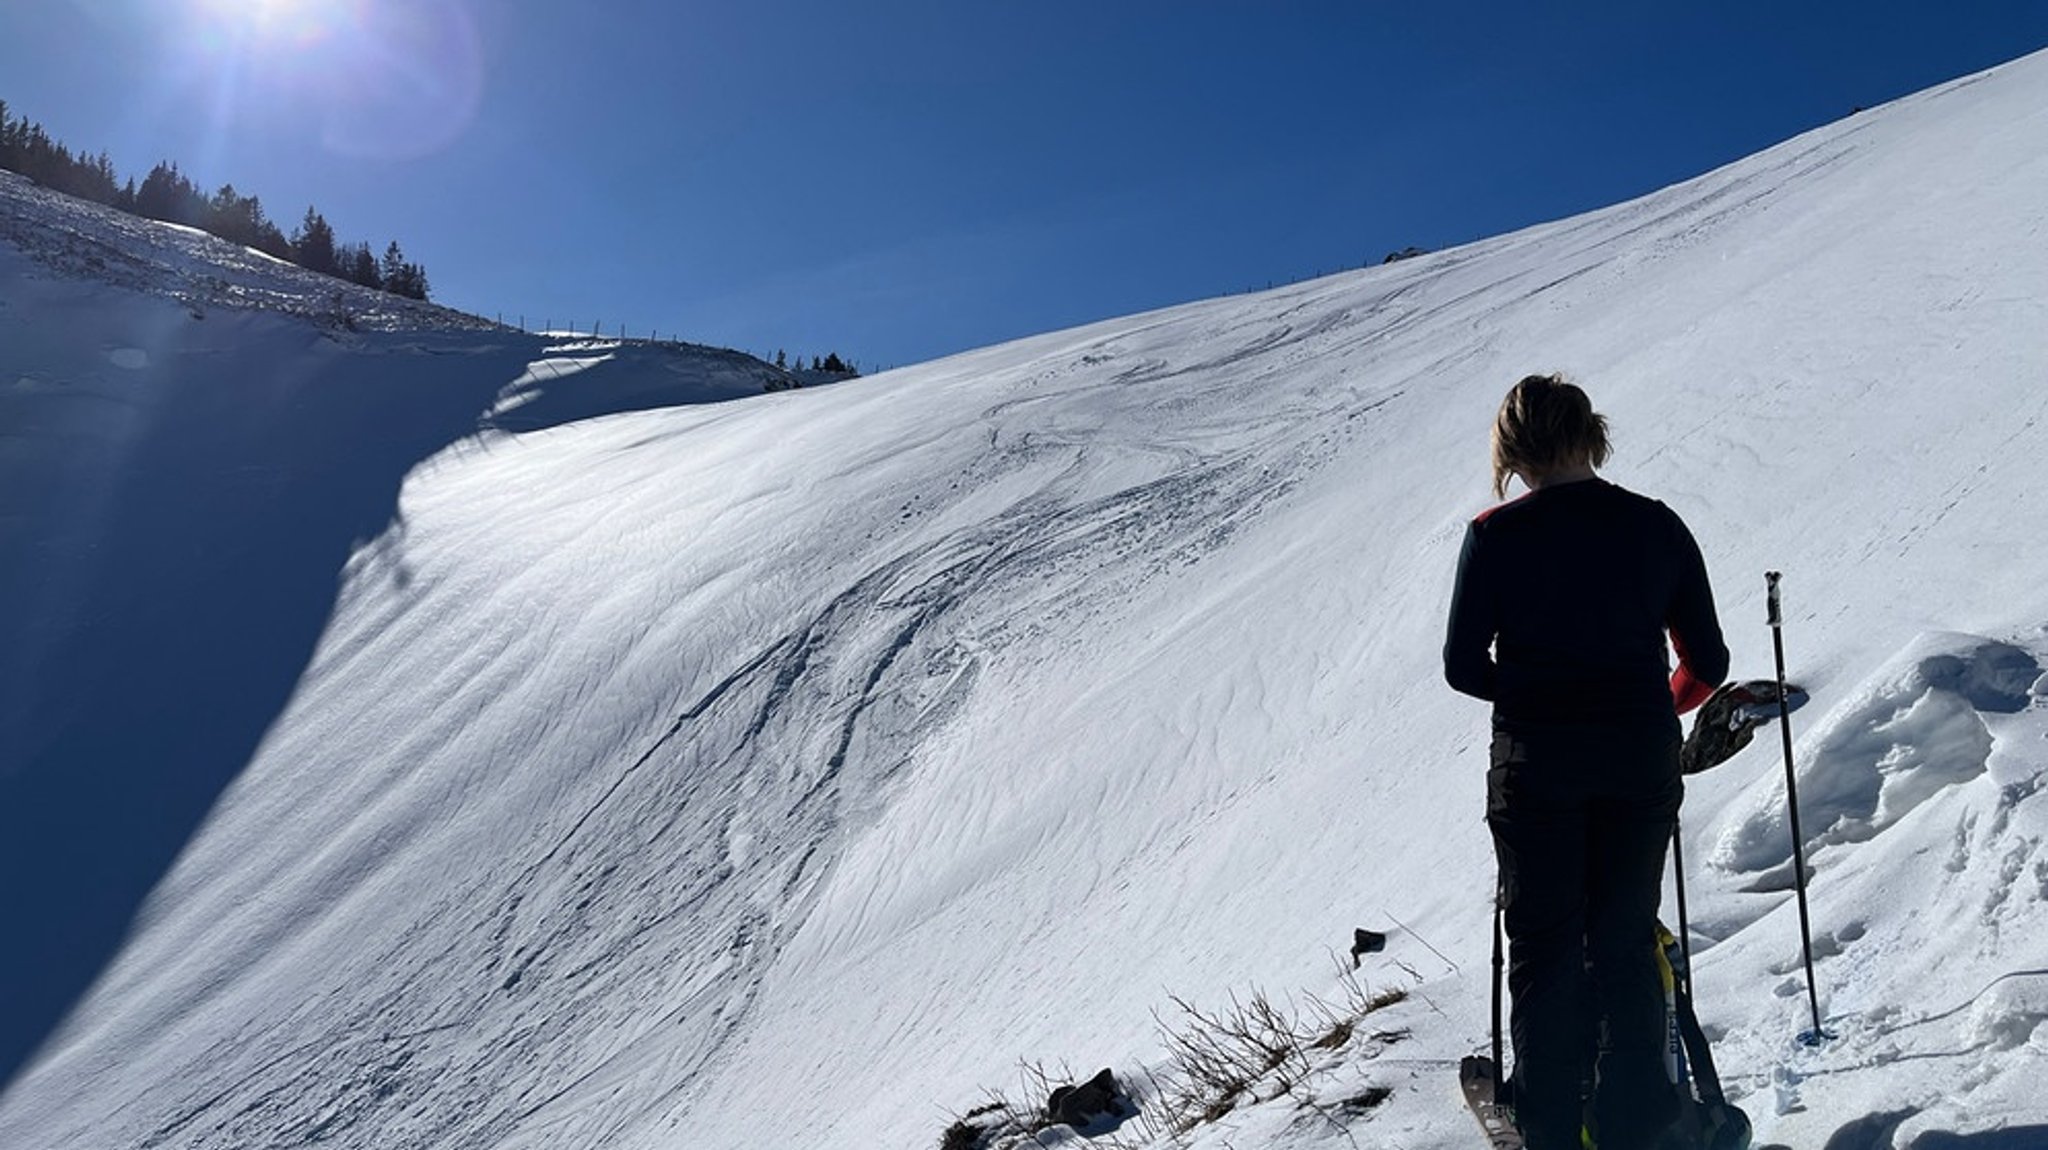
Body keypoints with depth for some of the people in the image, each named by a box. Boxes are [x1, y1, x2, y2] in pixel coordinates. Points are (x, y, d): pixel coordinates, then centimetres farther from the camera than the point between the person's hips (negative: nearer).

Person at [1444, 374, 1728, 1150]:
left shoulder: (1495, 536, -8)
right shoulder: (1657, 526, -1)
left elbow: (1463, 665, -6)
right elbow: (1707, 662, 3)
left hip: (1537, 766, -2)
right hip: (1641, 765, 2)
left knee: (1545, 950, 11)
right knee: (1627, 946, 16)